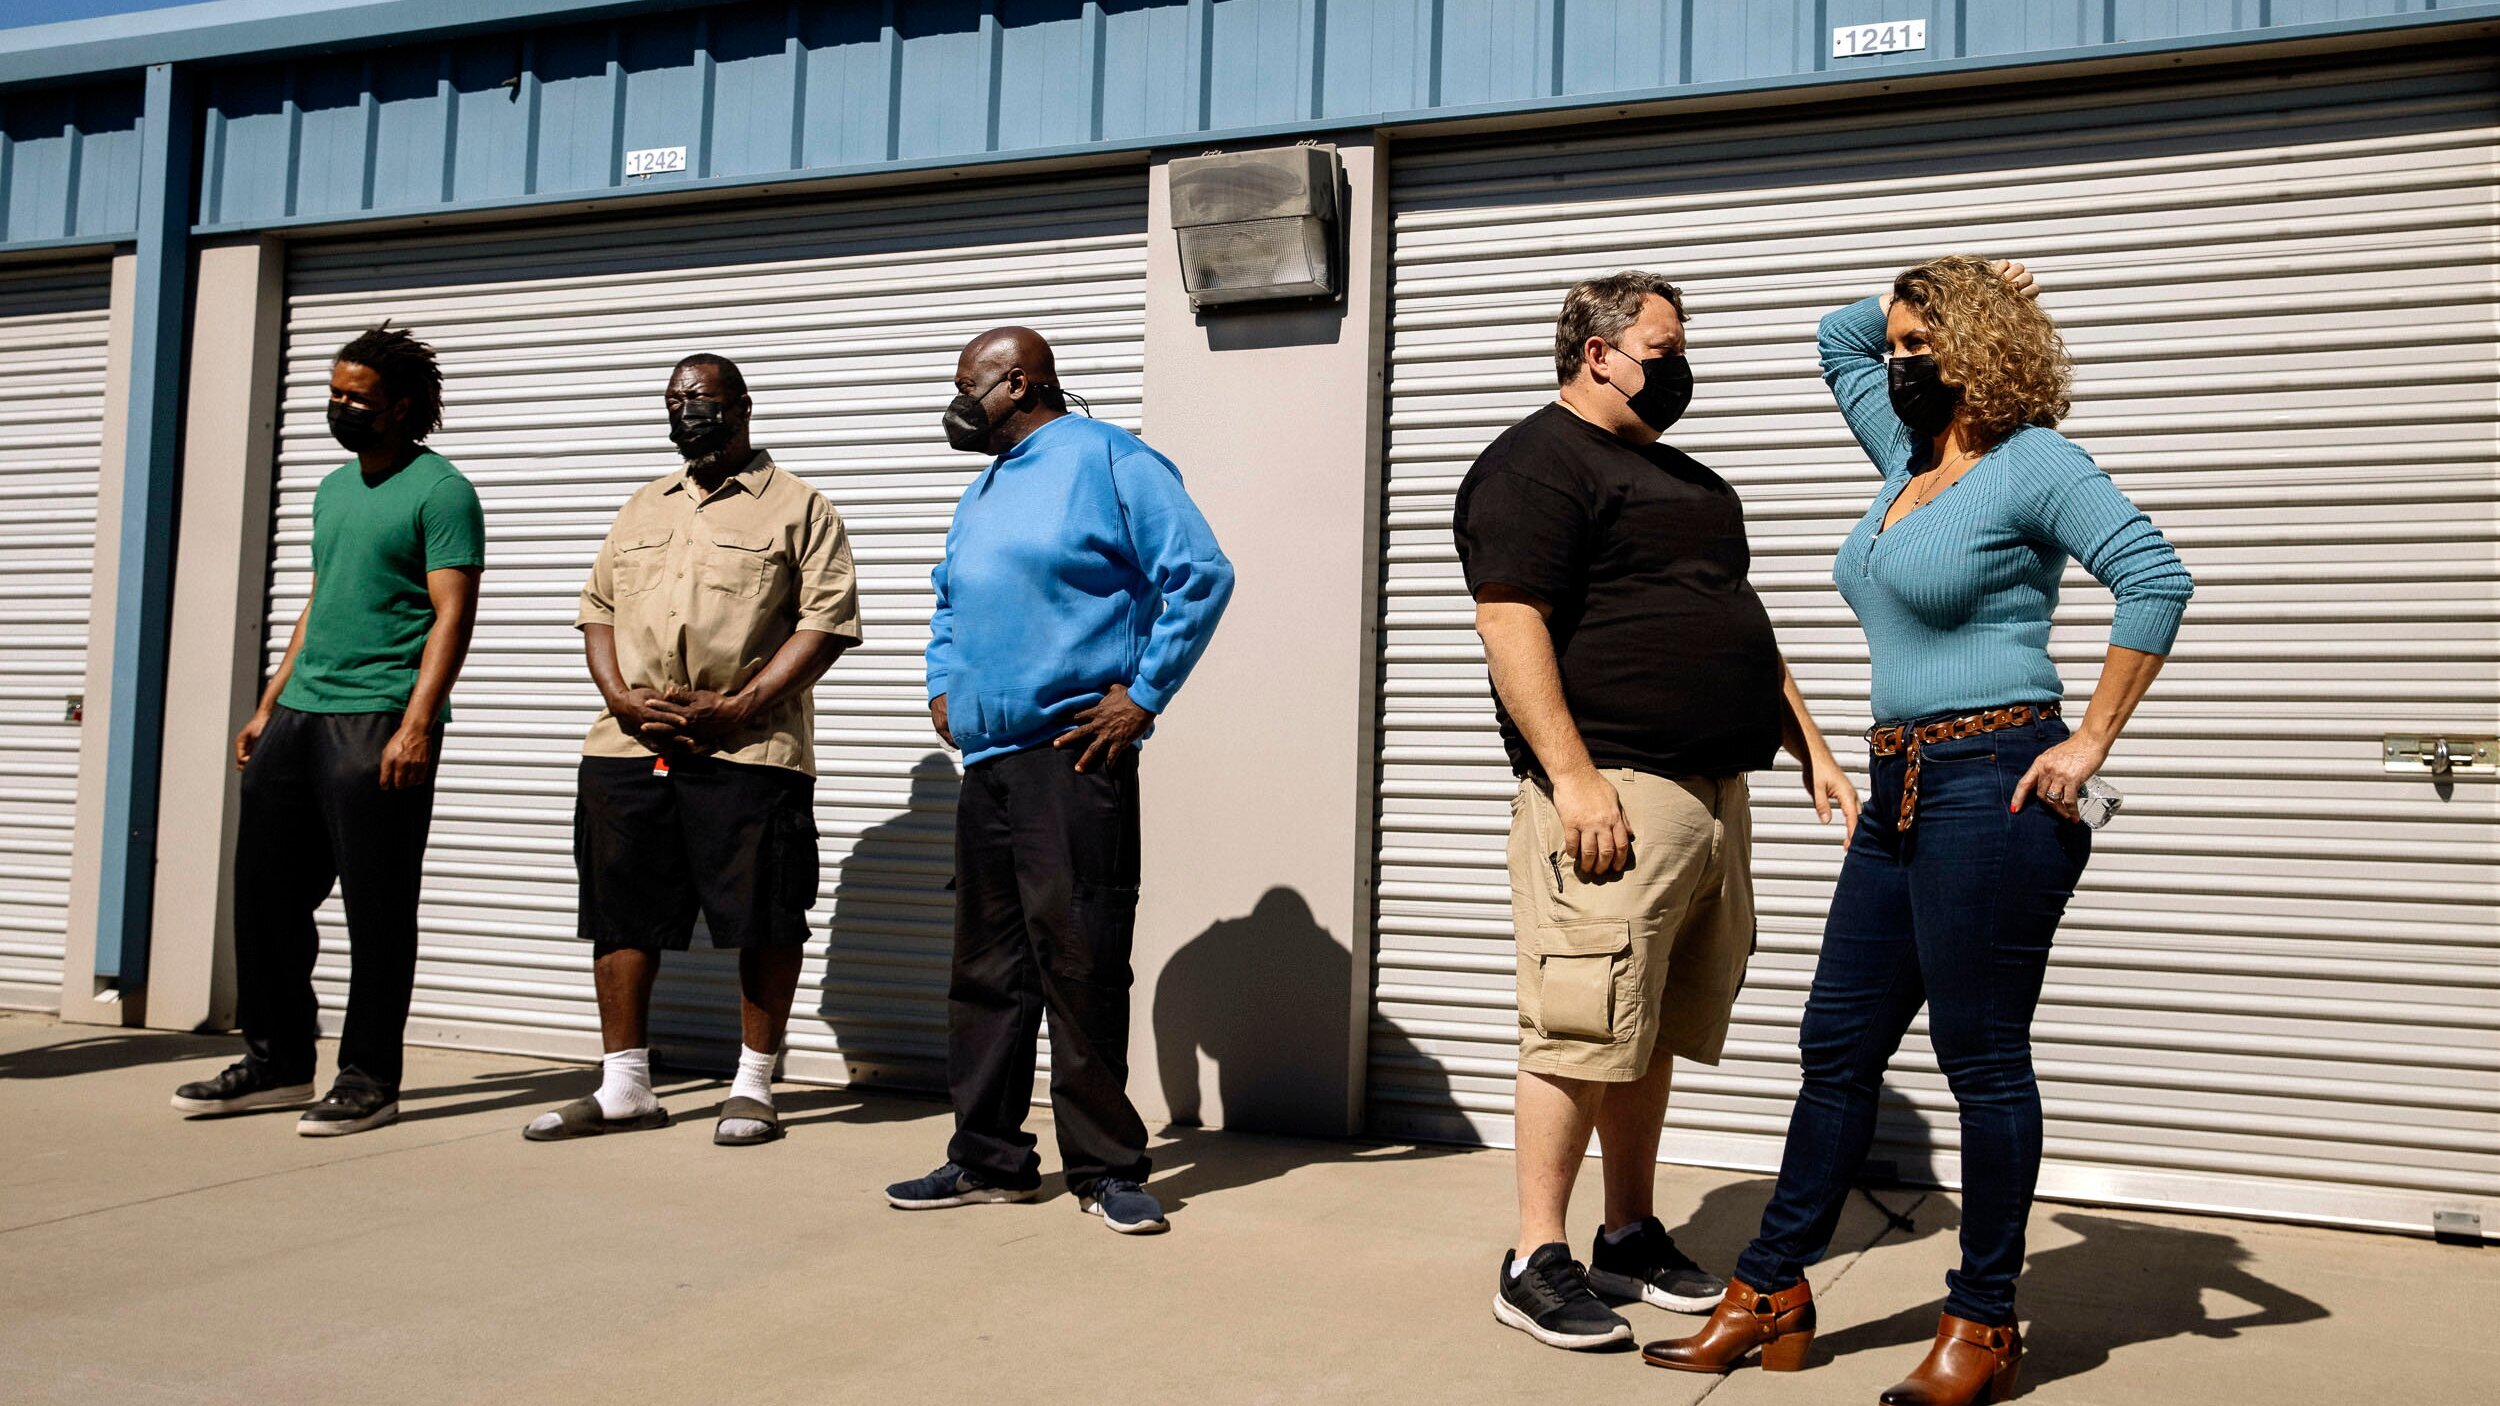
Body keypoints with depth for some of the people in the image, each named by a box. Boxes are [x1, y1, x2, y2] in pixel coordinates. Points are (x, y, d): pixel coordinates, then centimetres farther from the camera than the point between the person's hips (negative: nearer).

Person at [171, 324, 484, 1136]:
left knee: (377, 910, -2)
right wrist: (268, 706, 19)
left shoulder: (440, 492, -5)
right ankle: (277, 1062, 22)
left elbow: (452, 616, -13)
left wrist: (415, 726, -21)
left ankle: (369, 1079, 6)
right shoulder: (333, 488, 20)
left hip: (379, 723, -8)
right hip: (301, 713, 8)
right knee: (265, 891, 10)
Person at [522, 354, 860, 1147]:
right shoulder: (643, 507, 21)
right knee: (623, 916, 7)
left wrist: (736, 707, -14)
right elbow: (598, 609, 19)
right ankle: (625, 1088, 18)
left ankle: (753, 1088, 12)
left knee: (763, 919, -1)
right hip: (628, 750, 5)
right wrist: (623, 700, 0)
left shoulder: (797, 507, 3)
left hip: (748, 752, -5)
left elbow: (828, 620, -6)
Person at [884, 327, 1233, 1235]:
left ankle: (1105, 1169, 6)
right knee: (985, 967, 11)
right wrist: (943, 685, 18)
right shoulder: (984, 490, 23)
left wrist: (1143, 694, -11)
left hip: (1074, 758, -8)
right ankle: (988, 1158, 21)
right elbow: (949, 602, 36)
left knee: (1080, 964, -6)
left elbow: (1201, 576, -10)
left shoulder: (1109, 462, -3)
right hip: (987, 761, 8)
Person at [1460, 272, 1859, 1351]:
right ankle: (1536, 1262, 2)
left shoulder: (1691, 481, 25)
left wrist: (1812, 752, 22)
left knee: (1657, 1033, 13)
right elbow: (1510, 624, -16)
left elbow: (1745, 630, 29)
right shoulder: (1536, 463, -5)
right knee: (1584, 1033, -7)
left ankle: (1631, 1238, 24)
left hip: (1714, 795, 9)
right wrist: (1573, 775, -23)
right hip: (1616, 793, -9)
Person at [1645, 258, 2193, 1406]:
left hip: (1993, 788, -8)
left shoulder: (2030, 462, -6)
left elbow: (2155, 578, -17)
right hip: (1902, 794, 9)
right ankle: (1771, 1298, 19)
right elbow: (1838, 335, 33)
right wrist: (1919, 299, 18)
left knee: (1982, 1056, 0)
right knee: (1837, 1045, 10)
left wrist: (2091, 741, -17)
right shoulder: (1907, 456, 17)